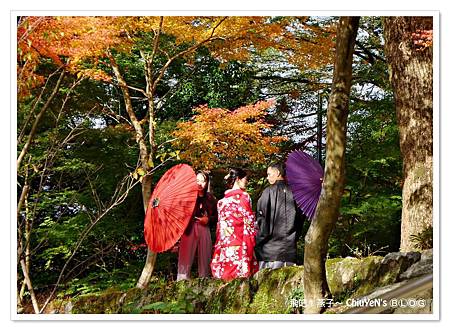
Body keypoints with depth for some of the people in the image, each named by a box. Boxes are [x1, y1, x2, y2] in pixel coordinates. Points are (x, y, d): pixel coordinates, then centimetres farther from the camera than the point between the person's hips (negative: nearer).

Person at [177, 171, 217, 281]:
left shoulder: (210, 198, 12)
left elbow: (216, 215, 18)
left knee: (204, 258, 6)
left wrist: (208, 219, 0)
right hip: (189, 229, -4)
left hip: (204, 230, 4)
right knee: (186, 257, -7)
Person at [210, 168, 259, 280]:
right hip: (240, 244, -6)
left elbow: (220, 225, 15)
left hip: (225, 244, 6)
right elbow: (249, 221, -7)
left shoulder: (222, 200, 13)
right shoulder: (243, 196, -5)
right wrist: (252, 241, -1)